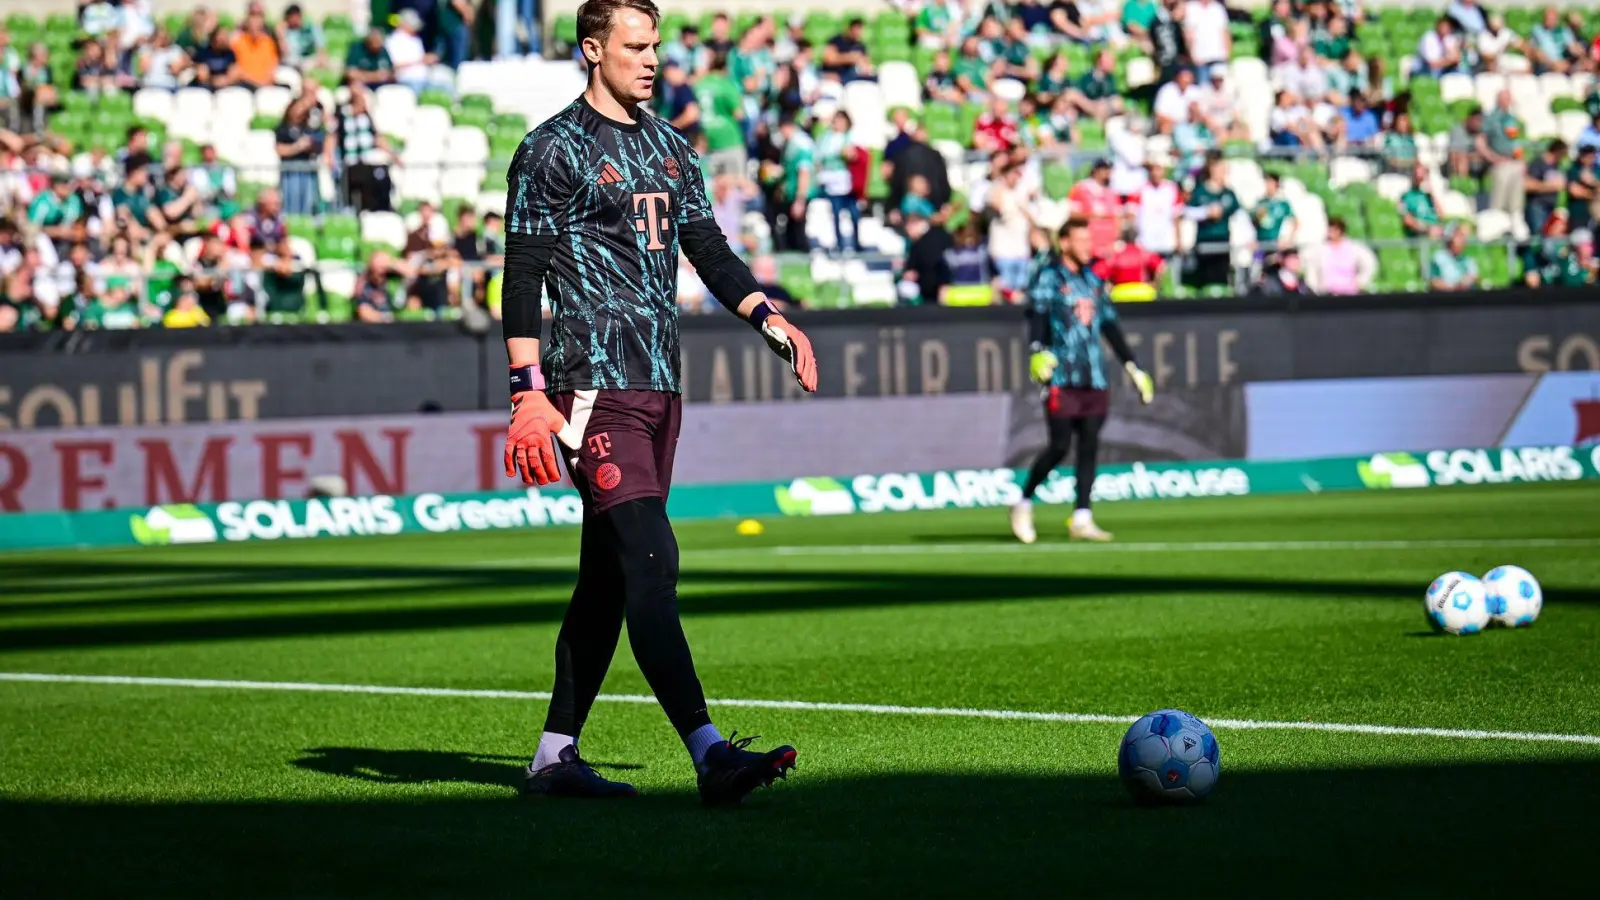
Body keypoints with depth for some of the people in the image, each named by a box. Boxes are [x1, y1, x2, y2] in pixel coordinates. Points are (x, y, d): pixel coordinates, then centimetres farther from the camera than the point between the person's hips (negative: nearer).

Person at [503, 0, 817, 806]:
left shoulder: (669, 148, 19)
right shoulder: (554, 151, -5)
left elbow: (710, 252, 20)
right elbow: (523, 278, -8)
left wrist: (769, 320, 3)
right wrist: (529, 394, -16)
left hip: (659, 384, 8)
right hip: (595, 384, -8)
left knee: (609, 579, 10)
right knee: (652, 562, -17)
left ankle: (556, 755, 17)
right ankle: (710, 756, -26)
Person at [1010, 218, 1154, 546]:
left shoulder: (1094, 280, 19)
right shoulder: (1048, 275, 0)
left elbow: (1111, 327, 24)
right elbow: (1037, 313, -13)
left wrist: (1133, 367, 23)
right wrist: (1038, 351, -30)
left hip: (1094, 379, 6)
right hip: (1061, 376, -6)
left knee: (1089, 445, -1)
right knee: (1060, 445, -10)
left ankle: (1081, 519, 1)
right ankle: (1024, 504, 9)